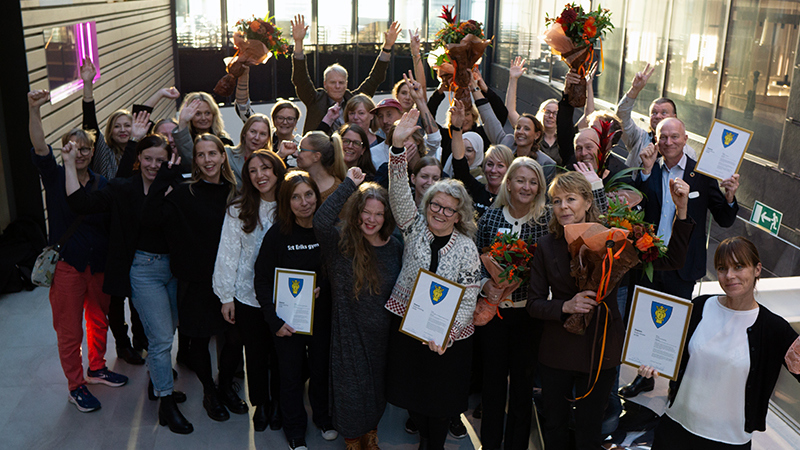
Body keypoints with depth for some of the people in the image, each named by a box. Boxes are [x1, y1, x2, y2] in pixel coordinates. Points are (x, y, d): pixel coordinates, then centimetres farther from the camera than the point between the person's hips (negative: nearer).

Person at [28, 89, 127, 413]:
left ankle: (97, 369, 39)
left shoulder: (102, 184, 5)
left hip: (99, 264, 4)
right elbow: (39, 149, -22)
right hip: (66, 265, -4)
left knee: (99, 320, 18)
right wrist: (34, 110, -37)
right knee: (69, 331, 4)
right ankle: (75, 385, 20)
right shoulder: (55, 177, -4)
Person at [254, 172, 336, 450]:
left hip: (322, 317, 2)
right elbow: (262, 280, -8)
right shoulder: (278, 234, -13)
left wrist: (323, 286, -9)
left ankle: (323, 417, 45)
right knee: (291, 376, 11)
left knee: (321, 370, 18)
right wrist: (273, 320, -13)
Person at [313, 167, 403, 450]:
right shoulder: (341, 243, -14)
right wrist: (349, 184, -32)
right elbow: (321, 221, -35)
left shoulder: (394, 247, -2)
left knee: (377, 387, 20)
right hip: (349, 334, -3)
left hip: (381, 333, 4)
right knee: (351, 390, 9)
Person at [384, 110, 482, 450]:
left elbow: (468, 301, -8)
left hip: (448, 335, -2)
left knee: (441, 395, 11)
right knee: (411, 387, 15)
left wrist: (446, 333, -21)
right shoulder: (415, 228, -3)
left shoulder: (466, 248, -8)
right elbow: (399, 193, -18)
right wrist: (398, 145, -31)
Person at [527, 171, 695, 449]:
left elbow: (671, 260, -9)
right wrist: (566, 306, -21)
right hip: (557, 351, 1)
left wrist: (681, 210, -19)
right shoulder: (547, 246, -5)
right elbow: (534, 304, -2)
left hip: (600, 352, -1)